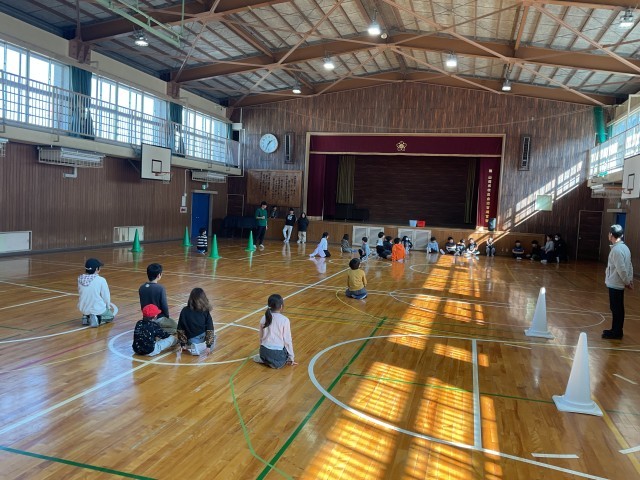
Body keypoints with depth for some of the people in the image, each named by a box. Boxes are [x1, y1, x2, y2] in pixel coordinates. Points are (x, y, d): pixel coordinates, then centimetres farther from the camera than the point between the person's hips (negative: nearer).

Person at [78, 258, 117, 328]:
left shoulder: (80, 279, -7)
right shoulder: (101, 280, -20)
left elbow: (80, 293, 6)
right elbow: (106, 296, -11)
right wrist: (108, 306, 8)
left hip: (83, 309, 6)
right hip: (98, 309, -5)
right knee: (114, 309, 24)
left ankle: (86, 317, 11)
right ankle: (98, 318, -3)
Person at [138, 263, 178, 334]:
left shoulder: (141, 288, -4)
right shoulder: (160, 288, -22)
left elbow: (142, 304, 6)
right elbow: (164, 306, -18)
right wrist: (167, 317, 1)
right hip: (159, 319, -7)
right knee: (176, 326, 18)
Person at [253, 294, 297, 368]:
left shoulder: (264, 318, 1)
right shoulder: (285, 320, -12)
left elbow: (261, 337, 11)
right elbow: (287, 340, -6)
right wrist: (291, 358, 5)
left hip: (264, 351, 4)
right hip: (277, 354, -4)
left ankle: (263, 359, 7)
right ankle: (275, 362, 2)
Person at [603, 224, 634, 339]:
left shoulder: (616, 250, -21)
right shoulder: (624, 247, 9)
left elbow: (622, 269, -23)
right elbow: (630, 266, 12)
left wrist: (627, 282, -12)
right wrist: (630, 280, 12)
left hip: (615, 284, -9)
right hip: (617, 284, 9)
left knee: (616, 309, 0)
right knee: (618, 308, 16)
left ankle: (616, 332, 8)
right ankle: (616, 330, 25)